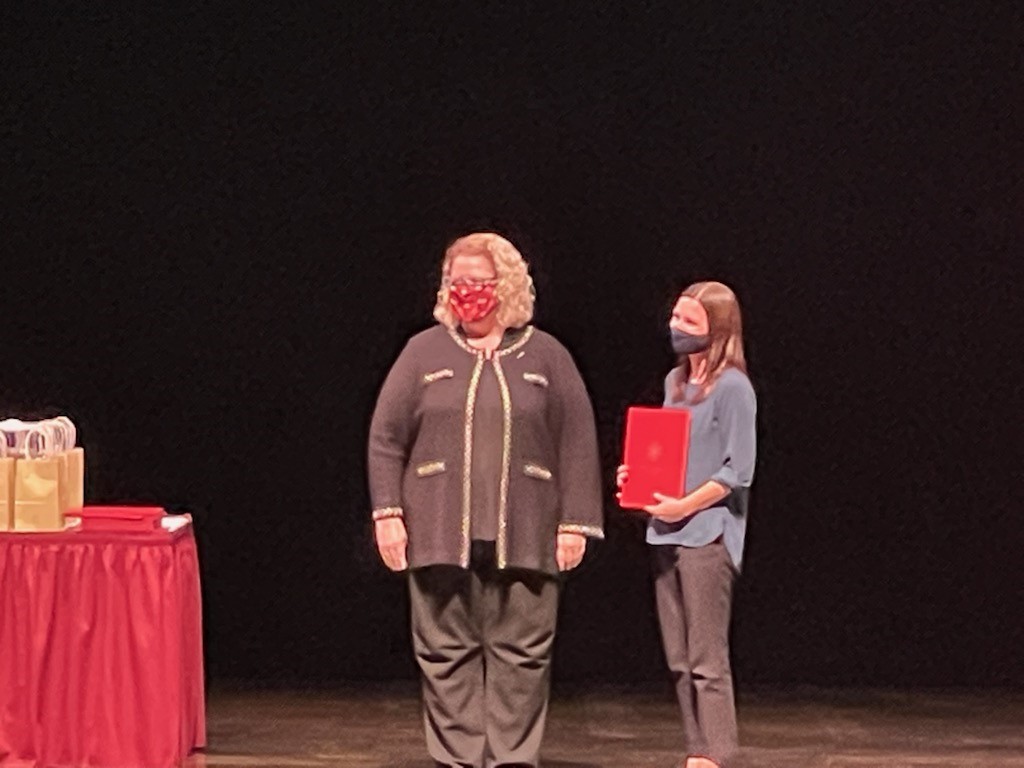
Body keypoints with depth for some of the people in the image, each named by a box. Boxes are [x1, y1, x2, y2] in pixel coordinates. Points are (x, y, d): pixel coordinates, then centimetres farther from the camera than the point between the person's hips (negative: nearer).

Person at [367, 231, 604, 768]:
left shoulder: (545, 356, 8)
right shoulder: (424, 352, 8)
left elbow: (577, 444, 6)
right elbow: (386, 438, 8)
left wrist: (576, 523, 0)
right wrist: (387, 513, -1)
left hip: (523, 537, 0)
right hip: (441, 536, 0)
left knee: (520, 653, -1)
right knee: (448, 654, 1)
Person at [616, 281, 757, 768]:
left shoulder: (732, 387, -9)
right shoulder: (675, 381, 14)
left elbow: (738, 471, -13)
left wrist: (686, 506, -17)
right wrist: (635, 474, 4)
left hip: (707, 534, -8)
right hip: (665, 534, 8)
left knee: (707, 659, -5)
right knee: (679, 660, 10)